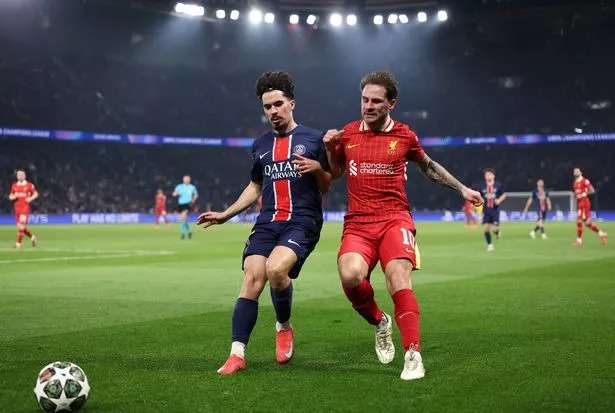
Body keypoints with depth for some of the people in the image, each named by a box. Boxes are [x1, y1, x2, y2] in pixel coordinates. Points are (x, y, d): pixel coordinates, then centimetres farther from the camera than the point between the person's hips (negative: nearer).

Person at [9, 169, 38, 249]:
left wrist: (30, 198, -11)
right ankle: (32, 237, 29)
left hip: (25, 207, -5)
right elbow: (10, 196, 17)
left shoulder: (29, 185, -2)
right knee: (20, 226, 6)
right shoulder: (14, 185, 10)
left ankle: (18, 243, -12)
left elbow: (36, 194, 6)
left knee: (21, 225, -16)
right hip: (17, 208, 5)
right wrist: (14, 196, -6)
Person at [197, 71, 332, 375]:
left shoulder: (313, 139, 5)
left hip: (303, 221, -4)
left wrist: (318, 169, -14)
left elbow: (325, 187, 7)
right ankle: (237, 354, -12)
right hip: (268, 222, 4)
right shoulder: (261, 145, 17)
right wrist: (225, 215, 20)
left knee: (276, 268, -28)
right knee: (252, 277, -14)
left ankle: (284, 327, 0)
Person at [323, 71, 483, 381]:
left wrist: (462, 189, 21)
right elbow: (334, 174, 23)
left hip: (394, 220, -1)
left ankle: (413, 355, -12)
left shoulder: (404, 136, 6)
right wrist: (330, 148, 4)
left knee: (399, 282, -23)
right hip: (357, 223, 1)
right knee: (350, 275, -27)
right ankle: (380, 323, 4)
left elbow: (428, 167, 24)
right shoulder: (347, 134, 9)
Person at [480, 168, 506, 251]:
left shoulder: (498, 185, -2)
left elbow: (504, 195, 9)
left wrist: (499, 200, -9)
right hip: (486, 211, 2)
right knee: (485, 228, -6)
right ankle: (489, 245, 11)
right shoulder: (482, 186, 1)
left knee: (493, 229, -10)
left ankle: (497, 232, 28)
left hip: (495, 210, -2)